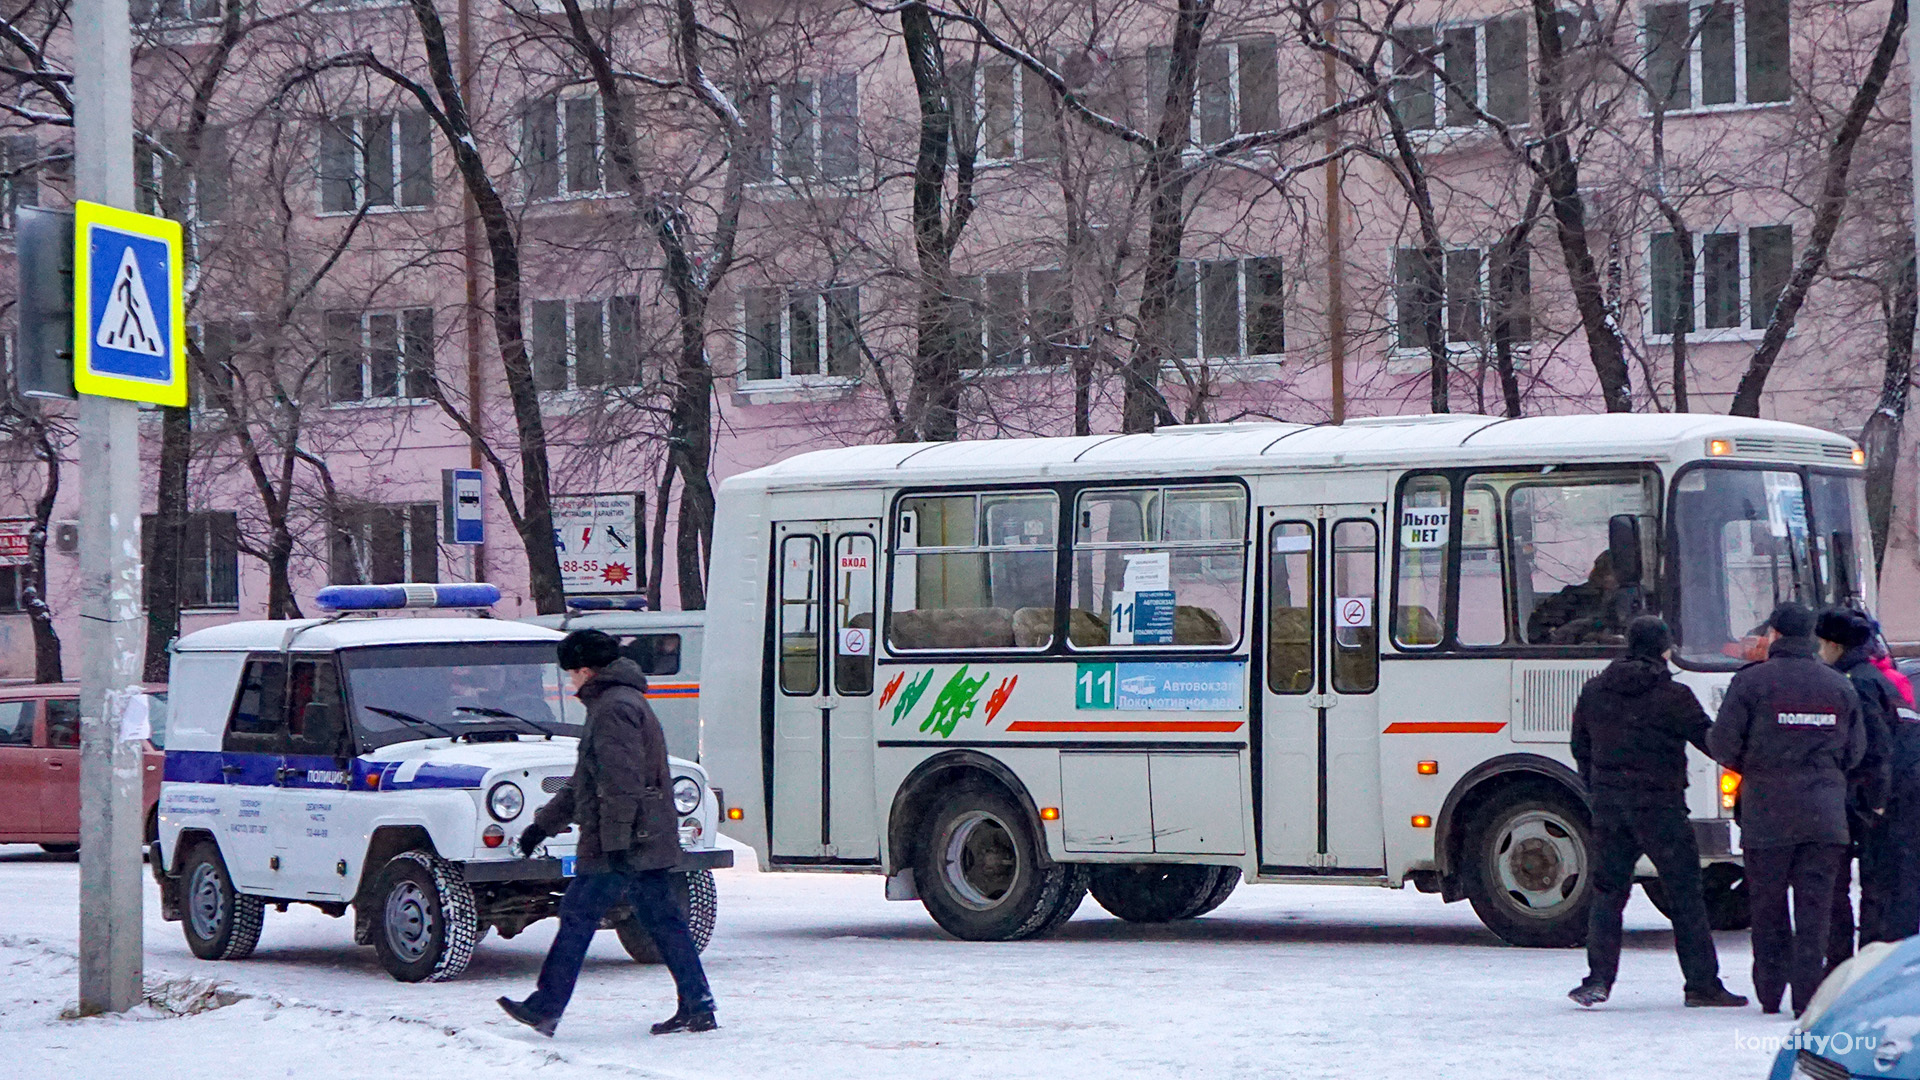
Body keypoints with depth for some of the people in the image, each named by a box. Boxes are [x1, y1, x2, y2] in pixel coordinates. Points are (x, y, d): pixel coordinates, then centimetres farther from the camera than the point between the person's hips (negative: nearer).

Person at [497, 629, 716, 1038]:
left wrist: (615, 842, -25)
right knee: (663, 921, 8)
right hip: (651, 843, 10)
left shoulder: (613, 709, -13)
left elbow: (621, 783, -22)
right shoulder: (618, 703, 22)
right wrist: (544, 824, 32)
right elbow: (583, 783, 29)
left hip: (623, 846, -10)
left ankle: (544, 1009, 1)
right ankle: (697, 1008, 5)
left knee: (577, 917, -3)